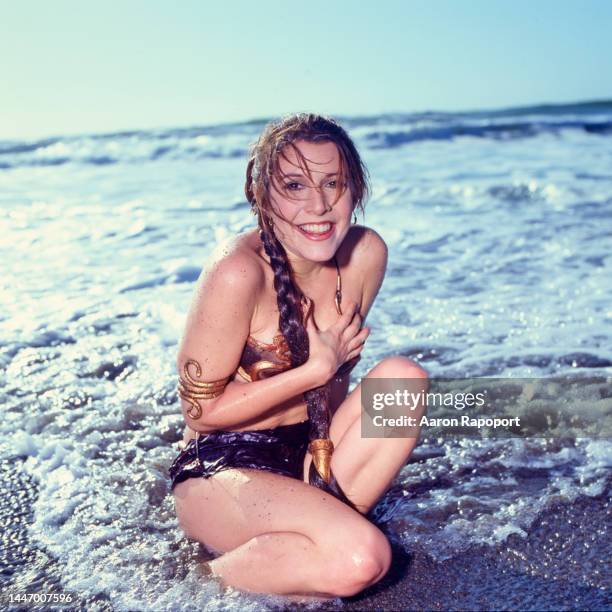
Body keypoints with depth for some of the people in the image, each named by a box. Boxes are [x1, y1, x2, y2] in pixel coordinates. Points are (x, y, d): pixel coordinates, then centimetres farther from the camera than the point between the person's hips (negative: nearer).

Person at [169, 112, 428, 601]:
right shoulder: (237, 274, -23)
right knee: (361, 559, -28)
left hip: (310, 456, 6)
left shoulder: (366, 254, -5)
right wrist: (317, 370, -18)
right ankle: (219, 572, -2)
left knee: (403, 377, -18)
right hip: (222, 469, -6)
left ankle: (319, 523, -8)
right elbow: (200, 409, -16)